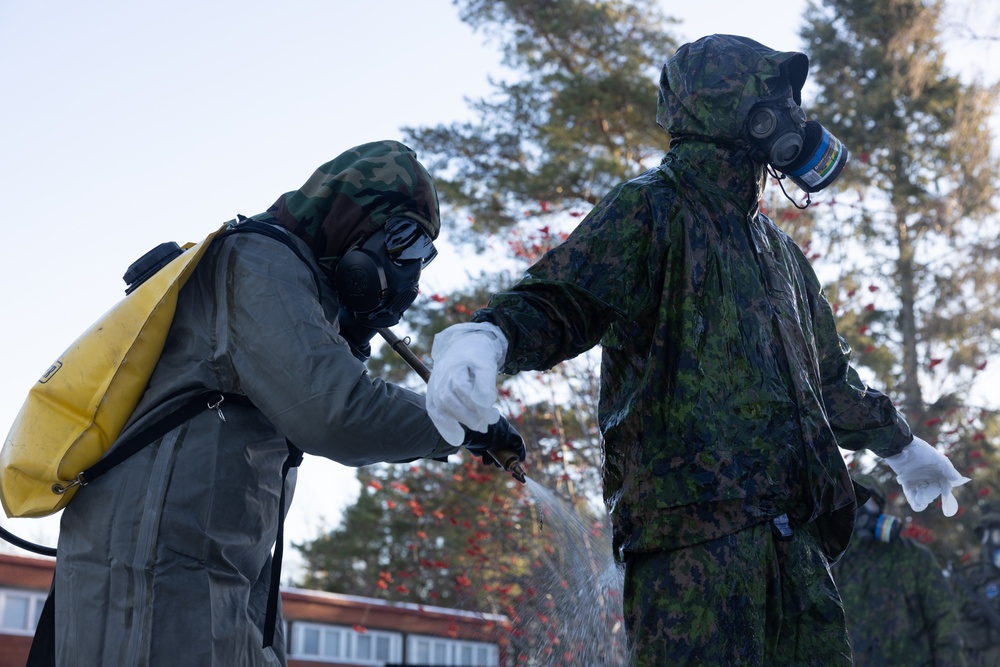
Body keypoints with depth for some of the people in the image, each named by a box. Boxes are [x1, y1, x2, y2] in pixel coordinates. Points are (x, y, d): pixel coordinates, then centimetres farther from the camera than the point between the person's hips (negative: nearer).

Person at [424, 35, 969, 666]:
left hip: (794, 535, 8)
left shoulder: (779, 250, 25)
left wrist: (900, 444, 50)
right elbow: (556, 303, -13)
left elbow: (827, 372, 38)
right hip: (692, 528, -8)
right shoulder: (650, 210, 0)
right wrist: (484, 337, -35)